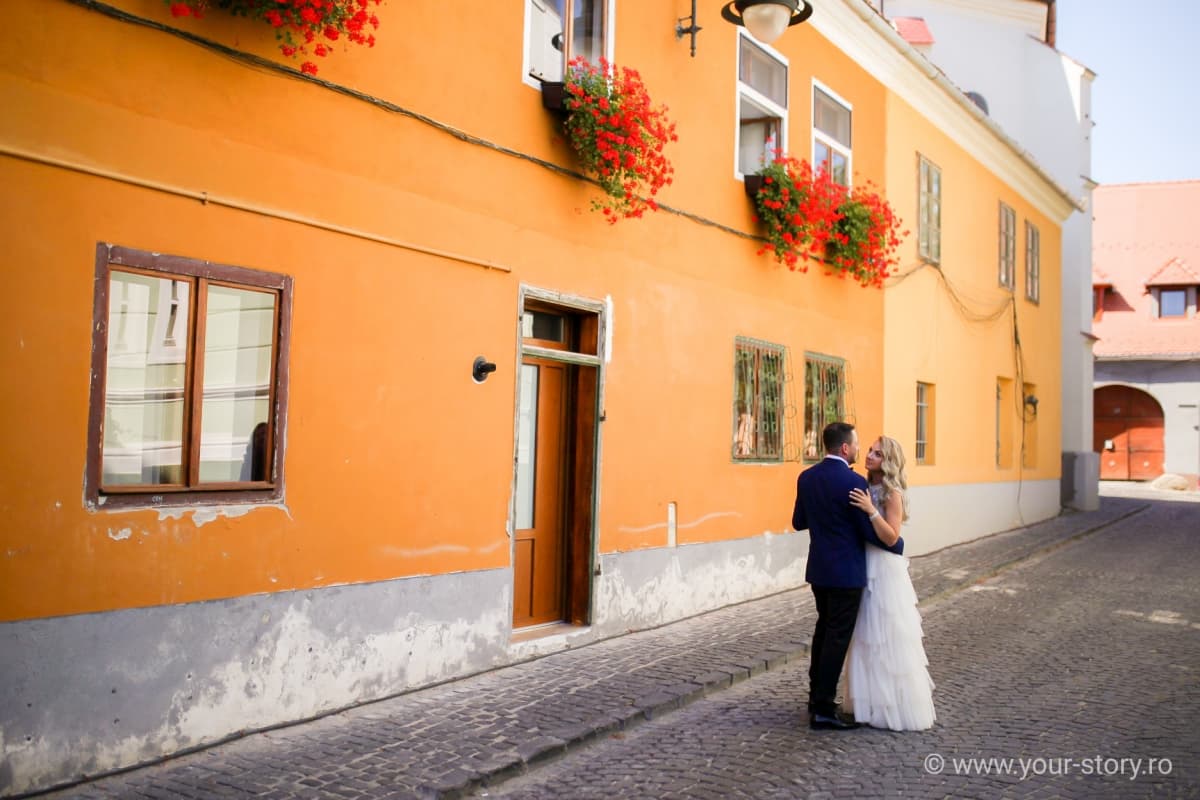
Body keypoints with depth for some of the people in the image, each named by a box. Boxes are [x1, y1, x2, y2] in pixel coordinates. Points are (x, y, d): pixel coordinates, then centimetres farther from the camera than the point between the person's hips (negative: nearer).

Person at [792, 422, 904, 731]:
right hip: (846, 572, -7)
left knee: (824, 629, 20)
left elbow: (799, 522, 11)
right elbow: (872, 532, -14)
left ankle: (817, 696, 31)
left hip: (819, 569, 7)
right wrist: (899, 544, 3)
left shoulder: (806, 477, 3)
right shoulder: (853, 482, -18)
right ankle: (823, 710, 4)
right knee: (838, 636, 0)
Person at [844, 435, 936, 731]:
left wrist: (871, 511, -27)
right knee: (867, 637, 12)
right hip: (864, 567, 7)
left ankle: (896, 706, 9)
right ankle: (872, 700, 23)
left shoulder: (893, 493, -11)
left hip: (885, 571, -7)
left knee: (887, 638, -1)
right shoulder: (865, 489, 7)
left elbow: (891, 536, -19)